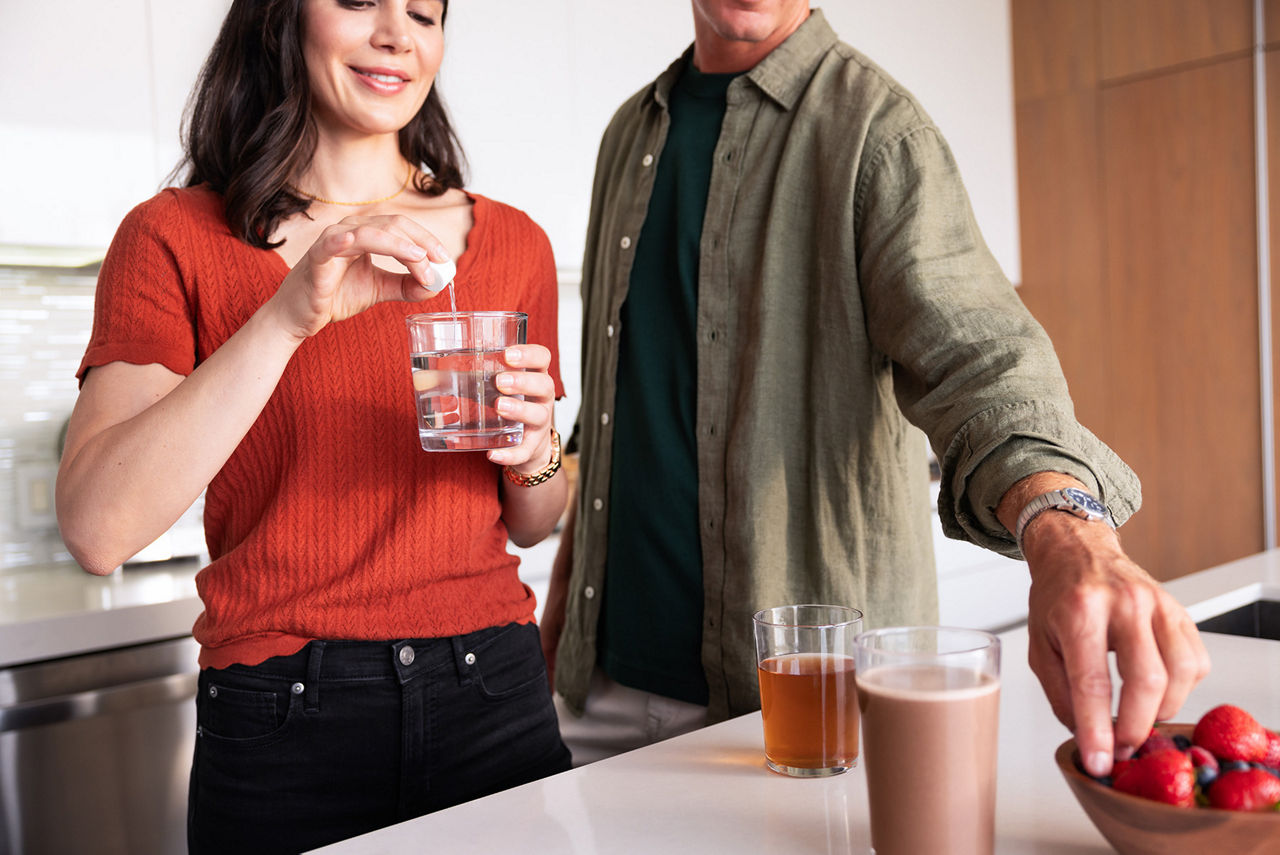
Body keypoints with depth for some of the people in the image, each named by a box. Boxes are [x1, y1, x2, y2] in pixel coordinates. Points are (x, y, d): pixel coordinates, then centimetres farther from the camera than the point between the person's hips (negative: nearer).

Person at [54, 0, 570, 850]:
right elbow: (96, 529, -17)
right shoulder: (175, 236, -3)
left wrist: (533, 448, -10)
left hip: (495, 698, 3)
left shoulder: (512, 240, 5)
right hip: (281, 719, -2)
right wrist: (288, 317, -24)